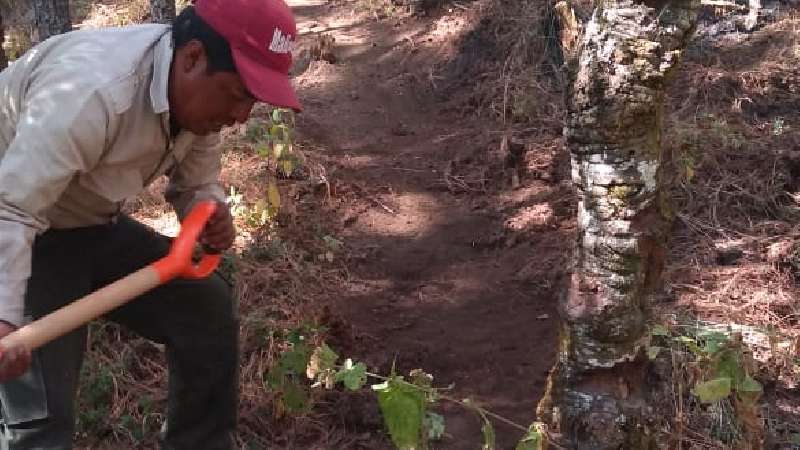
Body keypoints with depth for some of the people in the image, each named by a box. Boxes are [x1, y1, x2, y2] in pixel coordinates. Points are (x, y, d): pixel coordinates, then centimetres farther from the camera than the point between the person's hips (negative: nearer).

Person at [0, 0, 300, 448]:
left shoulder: (201, 90, -8)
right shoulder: (92, 89, -36)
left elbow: (197, 186, 5)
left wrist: (213, 220, -19)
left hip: (94, 226, 8)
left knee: (209, 312, 5)